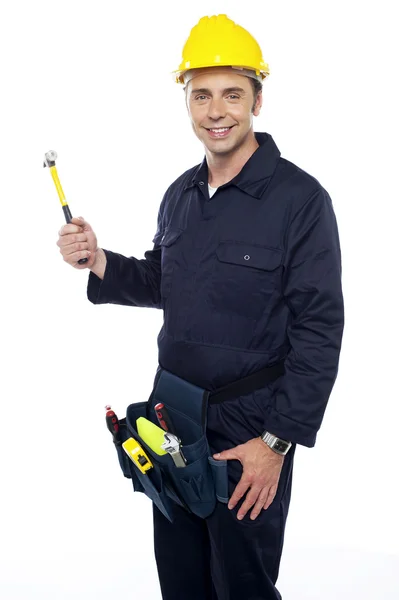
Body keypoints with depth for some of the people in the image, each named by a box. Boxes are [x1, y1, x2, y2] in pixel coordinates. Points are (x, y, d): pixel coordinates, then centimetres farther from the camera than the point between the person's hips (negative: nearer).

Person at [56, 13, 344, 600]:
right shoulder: (180, 194, 7)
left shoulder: (300, 198, -14)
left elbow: (319, 333, -16)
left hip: (250, 441, -6)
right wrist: (101, 264, 0)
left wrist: (276, 442, -17)